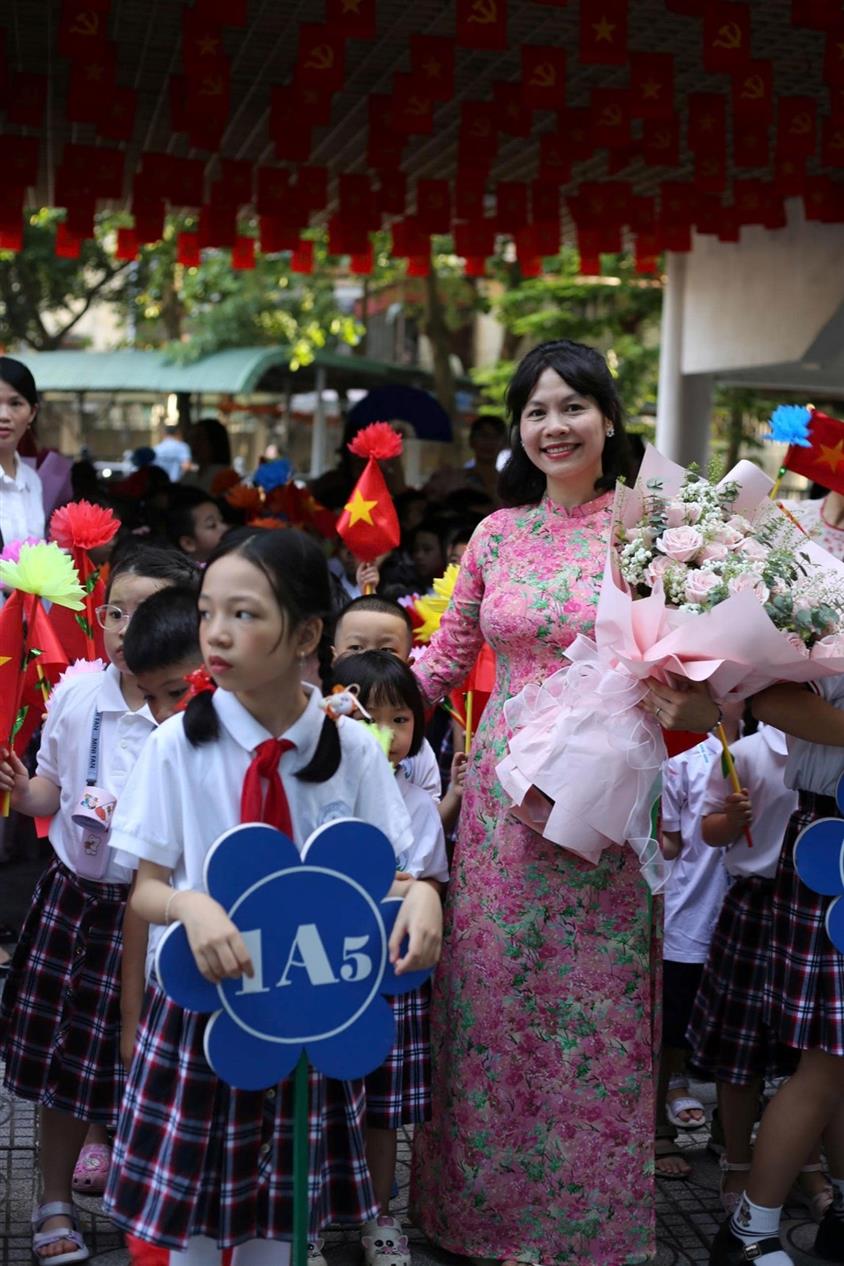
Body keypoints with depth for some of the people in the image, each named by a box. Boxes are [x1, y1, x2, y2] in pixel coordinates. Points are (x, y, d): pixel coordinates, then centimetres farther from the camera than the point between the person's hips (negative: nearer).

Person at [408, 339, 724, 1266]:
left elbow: (694, 678, -3)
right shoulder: (497, 534, 7)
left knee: (593, 1006, 5)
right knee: (491, 997, 10)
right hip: (503, 790, 3)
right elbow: (445, 658, 12)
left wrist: (686, 704, -24)